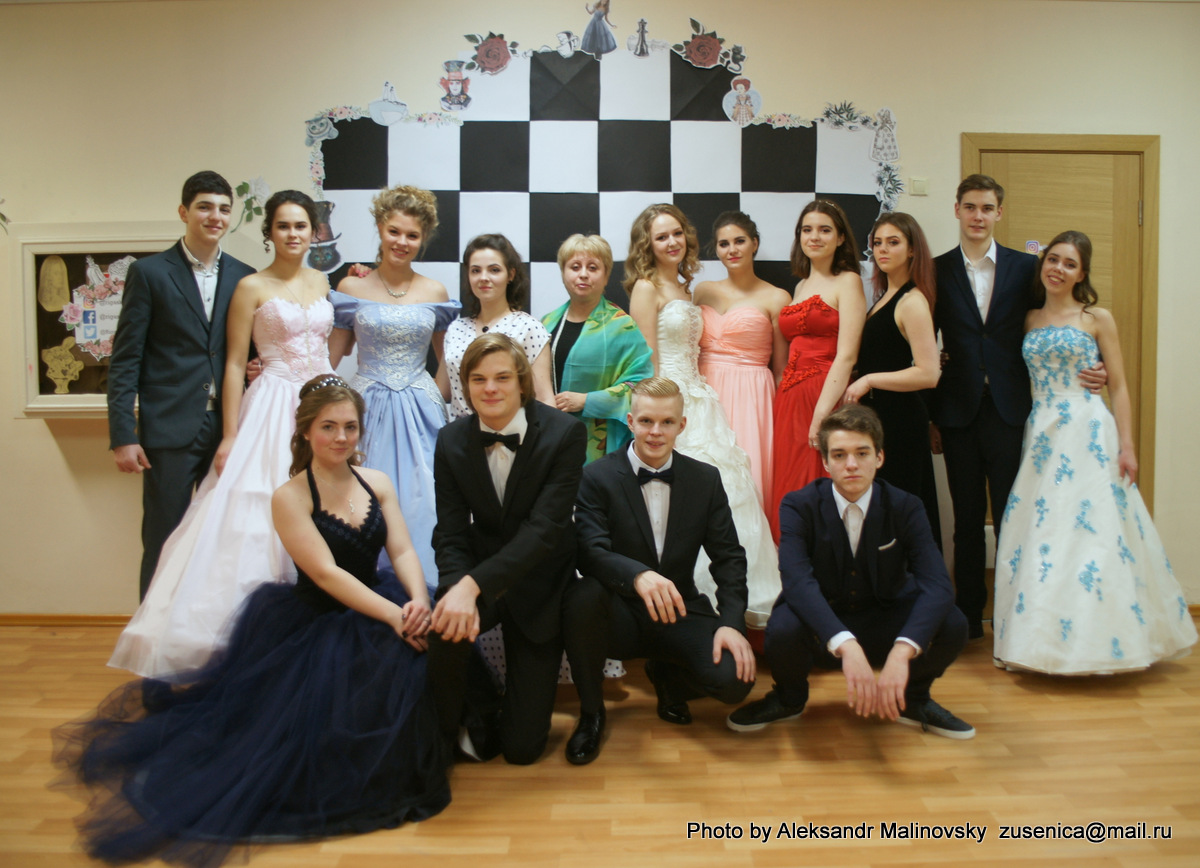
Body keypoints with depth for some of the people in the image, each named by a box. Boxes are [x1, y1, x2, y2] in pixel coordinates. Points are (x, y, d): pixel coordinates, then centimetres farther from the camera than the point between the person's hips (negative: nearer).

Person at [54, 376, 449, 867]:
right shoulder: (290, 497, -7)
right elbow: (326, 573, -17)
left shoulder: (377, 483, 7)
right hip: (314, 622, -5)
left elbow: (404, 551, -1)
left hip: (376, 610, 5)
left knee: (429, 650, -20)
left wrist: (417, 604, -23)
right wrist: (392, 615, -28)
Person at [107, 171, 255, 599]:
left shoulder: (243, 276, 9)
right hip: (170, 432, -3)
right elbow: (124, 360, -2)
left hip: (227, 429, 3)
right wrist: (123, 436, -8)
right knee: (163, 546, 3)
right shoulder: (149, 272, 0)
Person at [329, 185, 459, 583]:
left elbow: (448, 359, 15)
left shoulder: (434, 293, 5)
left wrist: (439, 397, 2)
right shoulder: (351, 288, 2)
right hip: (368, 406, -1)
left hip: (420, 411, 1)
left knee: (420, 502, -1)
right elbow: (329, 357, 6)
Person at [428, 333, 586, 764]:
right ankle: (474, 714, 0)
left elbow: (545, 527, -24)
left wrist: (474, 584, -35)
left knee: (523, 747, -1)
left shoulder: (565, 433, -17)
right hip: (477, 576, 2)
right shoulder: (452, 440, -5)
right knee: (446, 627, -35)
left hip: (538, 583, -2)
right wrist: (457, 590, -29)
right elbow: (450, 533, -7)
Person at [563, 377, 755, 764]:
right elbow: (591, 552, -21)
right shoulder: (597, 477, -7)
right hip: (620, 616, -2)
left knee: (736, 678, -25)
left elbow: (729, 557, 1)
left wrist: (732, 622, -15)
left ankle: (665, 674, 15)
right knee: (582, 595, -35)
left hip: (679, 614, 2)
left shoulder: (706, 479, 3)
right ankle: (591, 713, -7)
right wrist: (639, 576, -42)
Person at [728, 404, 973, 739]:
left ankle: (913, 698, 7)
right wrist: (847, 646, -48)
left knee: (952, 623, -26)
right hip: (820, 631, -1)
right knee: (783, 627, -35)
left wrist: (901, 652, -43)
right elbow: (798, 581, -31)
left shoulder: (906, 507, -10)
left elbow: (937, 585, -24)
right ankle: (789, 698, 2)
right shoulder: (799, 507, -14)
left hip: (885, 629, 2)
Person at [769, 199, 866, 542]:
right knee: (787, 494, 7)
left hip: (827, 397, -7)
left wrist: (822, 413, -20)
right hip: (789, 399, 7)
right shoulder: (801, 286, 19)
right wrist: (781, 400, 6)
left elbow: (846, 356, -12)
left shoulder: (847, 282, -2)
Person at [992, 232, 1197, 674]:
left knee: (1093, 532, -5)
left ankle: (1094, 638, 6)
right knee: (1037, 538, 3)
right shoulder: (1028, 320, 12)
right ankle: (1041, 639, 13)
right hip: (1041, 436, 4)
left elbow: (1119, 387, 0)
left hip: (1089, 436, -3)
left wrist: (1127, 446, -7)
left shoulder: (1097, 319, 2)